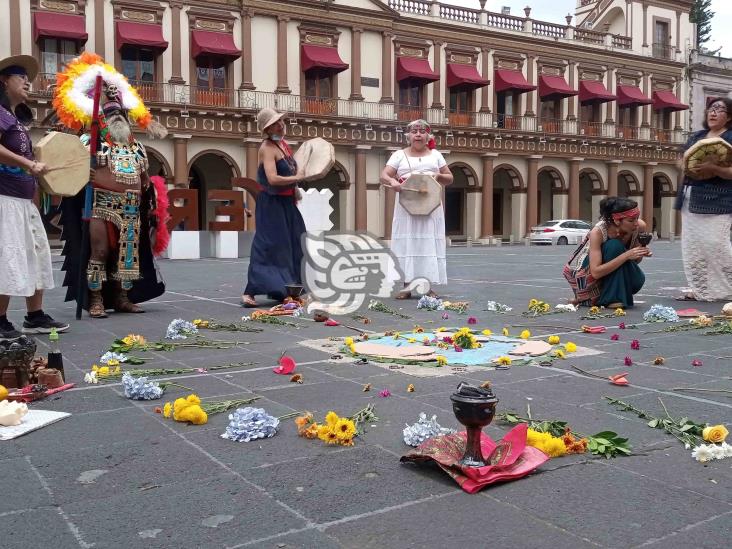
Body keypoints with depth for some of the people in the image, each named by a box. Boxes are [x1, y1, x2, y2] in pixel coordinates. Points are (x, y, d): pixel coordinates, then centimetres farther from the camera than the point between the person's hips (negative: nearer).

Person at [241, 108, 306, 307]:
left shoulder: (283, 143, 9)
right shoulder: (267, 148, -18)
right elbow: (273, 179, -31)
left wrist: (295, 189, 12)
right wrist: (297, 178, -17)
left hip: (287, 203, 9)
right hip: (272, 204, -9)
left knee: (289, 247, 16)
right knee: (268, 247, -13)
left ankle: (278, 289, 27)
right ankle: (250, 292, -14)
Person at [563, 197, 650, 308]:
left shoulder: (640, 226, -17)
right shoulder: (598, 232, -31)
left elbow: (635, 261, -2)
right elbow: (596, 272, -36)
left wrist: (642, 253, -26)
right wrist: (627, 255, -42)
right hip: (587, 275, -5)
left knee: (638, 280, -28)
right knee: (614, 246, -31)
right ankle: (613, 298, -23)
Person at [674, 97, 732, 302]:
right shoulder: (697, 136, 17)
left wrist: (713, 169, -27)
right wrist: (686, 169, -4)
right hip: (691, 199, 7)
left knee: (715, 245, -10)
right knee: (692, 246, 6)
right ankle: (701, 289, 13)